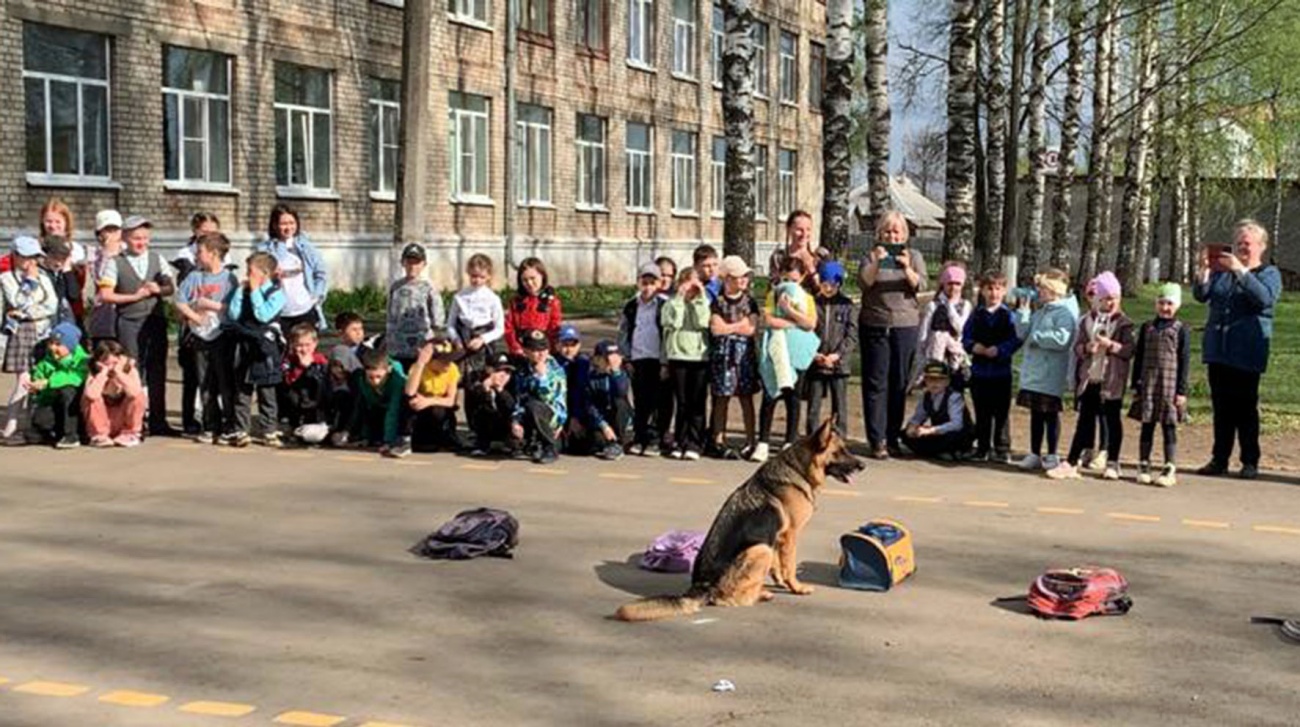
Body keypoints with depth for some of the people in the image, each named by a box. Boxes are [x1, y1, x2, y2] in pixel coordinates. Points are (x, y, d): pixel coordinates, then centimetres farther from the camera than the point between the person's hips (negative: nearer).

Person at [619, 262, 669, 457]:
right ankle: (639, 438, 16)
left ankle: (656, 440, 7)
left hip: (658, 361, -3)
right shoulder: (631, 306, 9)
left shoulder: (665, 305, -5)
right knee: (640, 402, 8)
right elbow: (623, 334, 14)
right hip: (638, 360, 3)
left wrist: (666, 363, -10)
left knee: (661, 403, 0)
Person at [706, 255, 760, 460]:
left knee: (746, 397, 4)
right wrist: (740, 325, -4)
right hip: (722, 352, -2)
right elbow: (715, 328, -10)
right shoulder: (718, 301, 0)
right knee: (722, 397, 1)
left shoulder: (749, 301, 8)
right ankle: (718, 441, 6)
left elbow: (752, 329, -1)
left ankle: (751, 442, 8)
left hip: (745, 352, 2)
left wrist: (727, 327, -6)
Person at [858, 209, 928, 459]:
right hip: (874, 326, -1)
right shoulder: (871, 256, 7)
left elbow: (920, 286, -4)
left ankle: (892, 437, 13)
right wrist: (876, 263, -24)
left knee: (899, 383, 4)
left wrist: (907, 268, -22)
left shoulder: (914, 255, 10)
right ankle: (877, 441, -3)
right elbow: (863, 283, -8)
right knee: (876, 383, -3)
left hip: (905, 326, 1)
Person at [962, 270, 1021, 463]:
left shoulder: (1009, 316, -2)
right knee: (982, 413, 10)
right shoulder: (976, 315, 8)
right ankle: (982, 449, 18)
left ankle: (1002, 450, 9)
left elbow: (1016, 340, -9)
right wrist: (974, 346, -12)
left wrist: (999, 350, -21)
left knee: (1001, 413, 2)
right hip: (979, 371, 3)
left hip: (1001, 370, -3)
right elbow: (966, 338, 7)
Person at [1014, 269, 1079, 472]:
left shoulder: (1065, 312, -12)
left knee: (1051, 414, 1)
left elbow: (1061, 339, -25)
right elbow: (1023, 332, 11)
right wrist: (1024, 308, 4)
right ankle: (1035, 454, 20)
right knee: (1036, 414, 12)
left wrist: (1036, 337, -14)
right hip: (1033, 372, 8)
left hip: (1051, 376, -8)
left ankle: (1052, 456, 11)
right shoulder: (1040, 311, 15)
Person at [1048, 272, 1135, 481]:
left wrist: (1111, 345, -20)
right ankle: (1071, 463, 2)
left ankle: (1112, 463, 17)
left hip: (1112, 381, -2)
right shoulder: (1087, 321, 7)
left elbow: (1129, 350, -7)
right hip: (1089, 378, 2)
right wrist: (1087, 347, -14)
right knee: (1084, 421, 4)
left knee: (1112, 420, 7)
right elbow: (1077, 347, 7)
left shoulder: (1124, 323, -1)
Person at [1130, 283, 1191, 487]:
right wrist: (1136, 385, 6)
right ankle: (1143, 467, 12)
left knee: (1169, 427, 1)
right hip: (1148, 383, 3)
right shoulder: (1147, 327, 9)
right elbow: (1138, 357, 10)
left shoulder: (1181, 329, 0)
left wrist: (1182, 390, -6)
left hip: (1170, 385, -3)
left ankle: (1170, 470, 4)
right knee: (1147, 426, 6)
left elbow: (1185, 361, -1)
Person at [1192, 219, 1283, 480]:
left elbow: (1265, 298, -17)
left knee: (1245, 408, -3)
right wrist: (1204, 270, -14)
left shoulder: (1269, 273, 2)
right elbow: (1200, 295, 3)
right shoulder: (1222, 271, 14)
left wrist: (1240, 271, -24)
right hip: (1217, 350, 4)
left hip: (1247, 355, -4)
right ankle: (1219, 459, 12)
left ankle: (1250, 462, 3)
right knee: (1221, 407, 7)